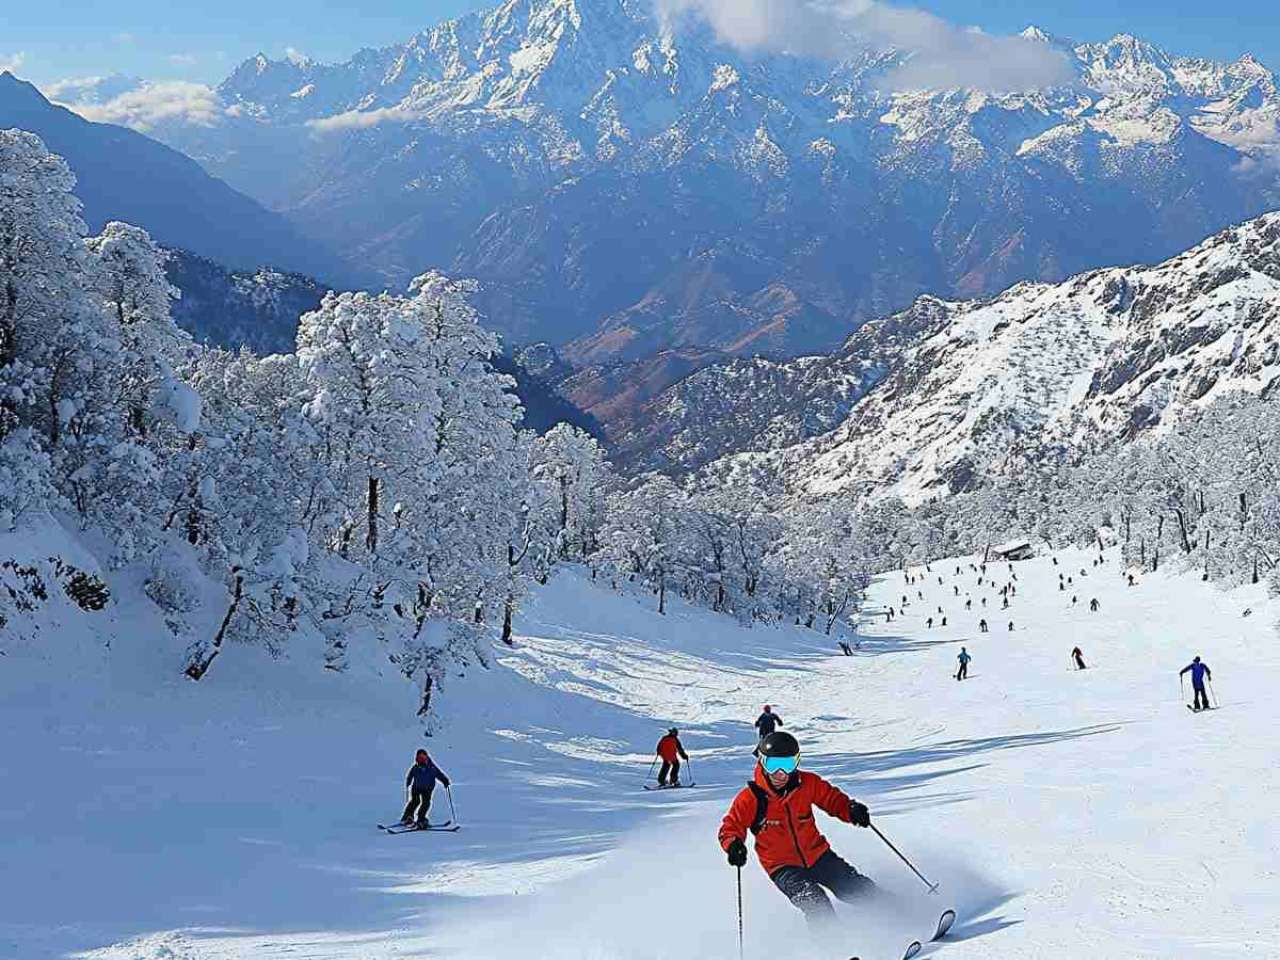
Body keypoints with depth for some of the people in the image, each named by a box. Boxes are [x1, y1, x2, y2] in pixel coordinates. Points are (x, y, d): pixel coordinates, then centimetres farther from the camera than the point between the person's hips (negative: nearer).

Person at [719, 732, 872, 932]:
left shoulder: (808, 783, -10)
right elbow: (730, 827, -10)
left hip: (817, 855, 3)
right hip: (783, 867, -3)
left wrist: (851, 809, -18)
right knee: (816, 904, -28)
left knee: (860, 890, 5)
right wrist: (733, 844, -32)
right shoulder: (750, 798, -16)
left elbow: (832, 798, 2)